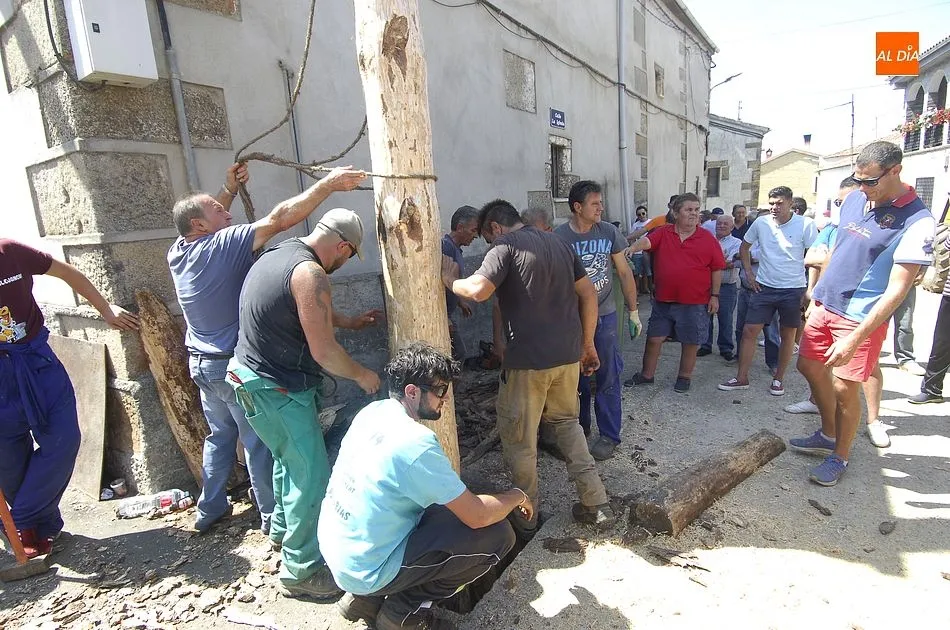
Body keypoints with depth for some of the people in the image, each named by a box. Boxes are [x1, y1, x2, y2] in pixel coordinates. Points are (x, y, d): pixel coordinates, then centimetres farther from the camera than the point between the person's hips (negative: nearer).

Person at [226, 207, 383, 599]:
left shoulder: (278, 254, 7)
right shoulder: (310, 273, -24)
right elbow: (324, 352, -25)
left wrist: (350, 322, 30)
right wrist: (362, 375, -8)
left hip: (256, 379, 11)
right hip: (276, 391, -11)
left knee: (291, 458, 27)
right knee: (313, 477, 0)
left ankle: (283, 529, 48)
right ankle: (300, 572, 16)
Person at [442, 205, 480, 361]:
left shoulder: (455, 248, 11)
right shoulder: (446, 247, -21)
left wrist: (460, 303, 27)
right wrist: (444, 319, -26)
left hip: (449, 312, 10)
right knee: (459, 357, -4)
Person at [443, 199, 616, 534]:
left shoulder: (506, 245, -8)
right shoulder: (559, 242, 13)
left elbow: (479, 290, -25)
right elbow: (588, 293, 13)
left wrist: (450, 280, -4)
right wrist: (587, 343, 18)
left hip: (528, 359, -7)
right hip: (568, 355, 7)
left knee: (519, 437, 11)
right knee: (567, 422, 25)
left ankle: (525, 515, 27)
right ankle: (597, 504, 26)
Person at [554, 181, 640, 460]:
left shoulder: (609, 232, -3)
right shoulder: (558, 237, -9)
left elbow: (624, 273, 5)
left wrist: (633, 311, 6)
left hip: (604, 316, 0)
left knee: (607, 378, 5)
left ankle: (609, 436, 20)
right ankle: (579, 427, 34)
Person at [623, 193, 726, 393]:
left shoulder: (708, 239, 0)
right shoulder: (663, 234, 1)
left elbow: (717, 269, 3)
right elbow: (647, 241, -19)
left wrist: (715, 296, 0)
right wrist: (633, 247, -41)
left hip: (695, 303, -1)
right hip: (663, 300, 1)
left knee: (690, 342, 10)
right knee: (654, 338, 10)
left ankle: (684, 377, 29)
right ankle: (647, 374, 26)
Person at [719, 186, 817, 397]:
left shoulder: (805, 225, -8)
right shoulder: (761, 224, 0)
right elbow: (744, 247, 16)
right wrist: (749, 272, 6)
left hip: (793, 289, -2)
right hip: (764, 287, 2)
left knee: (788, 335, 9)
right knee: (749, 331, -2)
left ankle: (778, 378, 24)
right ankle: (741, 378, 7)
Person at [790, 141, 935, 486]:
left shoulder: (916, 221, -16)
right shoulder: (854, 200, 3)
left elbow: (897, 289, -20)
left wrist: (855, 339, -24)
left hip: (862, 318, -7)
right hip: (825, 304, 7)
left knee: (844, 388, -2)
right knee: (810, 367, 15)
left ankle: (839, 457, 21)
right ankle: (829, 435, 36)